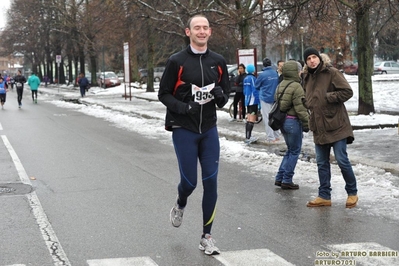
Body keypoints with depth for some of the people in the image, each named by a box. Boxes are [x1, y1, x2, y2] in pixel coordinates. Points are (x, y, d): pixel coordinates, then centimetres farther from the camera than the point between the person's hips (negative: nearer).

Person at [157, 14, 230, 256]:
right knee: (189, 181, -1)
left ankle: (207, 236, 11)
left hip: (209, 130, 3)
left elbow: (226, 92, 12)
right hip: (184, 130, -3)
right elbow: (163, 94, -3)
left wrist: (221, 96, -12)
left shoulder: (218, 61, 5)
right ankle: (180, 205, 37)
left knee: (211, 182, 0)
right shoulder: (177, 61, -6)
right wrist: (182, 107, -20)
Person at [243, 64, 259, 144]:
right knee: (252, 120, -7)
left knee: (249, 119, 14)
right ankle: (248, 138, -12)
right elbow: (255, 91, -16)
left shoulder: (246, 78, 10)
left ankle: (247, 137, 18)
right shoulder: (252, 78, -14)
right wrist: (259, 101, -13)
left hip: (247, 101, 8)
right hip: (253, 101, -8)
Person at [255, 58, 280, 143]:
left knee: (267, 118, -1)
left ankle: (271, 138, -2)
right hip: (274, 98, 6)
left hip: (265, 98, -6)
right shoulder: (275, 73, 0)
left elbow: (256, 86, -1)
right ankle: (276, 136, 21)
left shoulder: (262, 75, -15)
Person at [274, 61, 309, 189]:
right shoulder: (296, 87, -16)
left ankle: (280, 178, 17)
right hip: (293, 121, -9)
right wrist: (306, 123, -12)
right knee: (294, 151, 2)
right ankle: (287, 180, 5)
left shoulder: (280, 86, 12)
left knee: (290, 150, 19)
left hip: (282, 120, 9)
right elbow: (300, 108, -18)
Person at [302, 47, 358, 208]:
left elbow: (347, 91, -14)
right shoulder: (308, 77, 12)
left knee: (342, 160, -3)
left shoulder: (331, 73, -9)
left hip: (336, 125, -7)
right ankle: (324, 196, 19)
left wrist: (328, 97, -18)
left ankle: (352, 193, 14)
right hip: (319, 127, 7)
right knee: (322, 163, 10)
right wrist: (309, 105, 6)